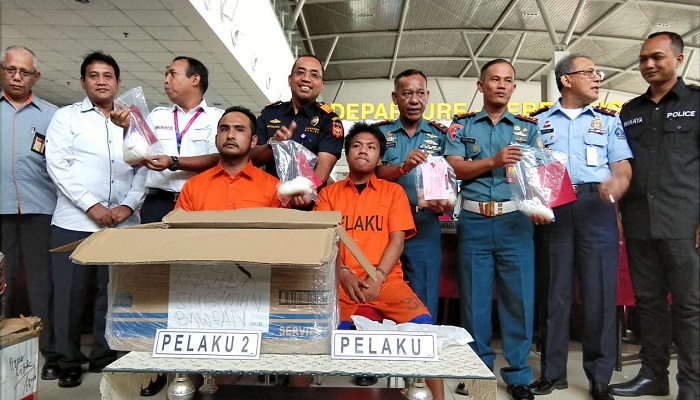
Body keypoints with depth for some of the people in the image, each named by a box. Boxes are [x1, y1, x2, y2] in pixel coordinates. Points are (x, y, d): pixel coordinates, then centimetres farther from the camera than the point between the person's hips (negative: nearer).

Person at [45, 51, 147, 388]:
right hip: (74, 222, -2)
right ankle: (69, 363, 18)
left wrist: (128, 205, -7)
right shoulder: (67, 117, 6)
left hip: (122, 224, 2)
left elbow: (142, 169, 8)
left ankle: (106, 358, 19)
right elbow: (57, 165, -4)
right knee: (70, 294, 3)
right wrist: (91, 205, -13)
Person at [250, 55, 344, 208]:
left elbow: (324, 167, -10)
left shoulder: (329, 120, 2)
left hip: (309, 203, -1)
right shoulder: (269, 113, 10)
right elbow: (252, 159, 7)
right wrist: (272, 144, -13)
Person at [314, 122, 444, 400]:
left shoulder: (393, 191, 12)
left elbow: (397, 240, 3)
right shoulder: (329, 193, 13)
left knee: (423, 324, -22)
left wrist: (378, 277, -13)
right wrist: (343, 274, -15)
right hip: (342, 280, 0)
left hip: (386, 279, 0)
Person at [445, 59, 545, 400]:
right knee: (474, 298, 6)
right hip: (474, 221, 0)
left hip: (515, 220, 1)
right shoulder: (462, 125, 10)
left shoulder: (528, 127, 12)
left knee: (519, 297, 1)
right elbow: (454, 169, -2)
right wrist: (494, 160, -15)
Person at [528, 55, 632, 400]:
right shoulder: (538, 121, 14)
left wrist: (615, 185, -17)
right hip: (553, 209, 0)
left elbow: (622, 169, 5)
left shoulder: (609, 120, 15)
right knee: (555, 293, 4)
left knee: (600, 292, -1)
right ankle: (553, 372, 16)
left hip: (596, 208, 1)